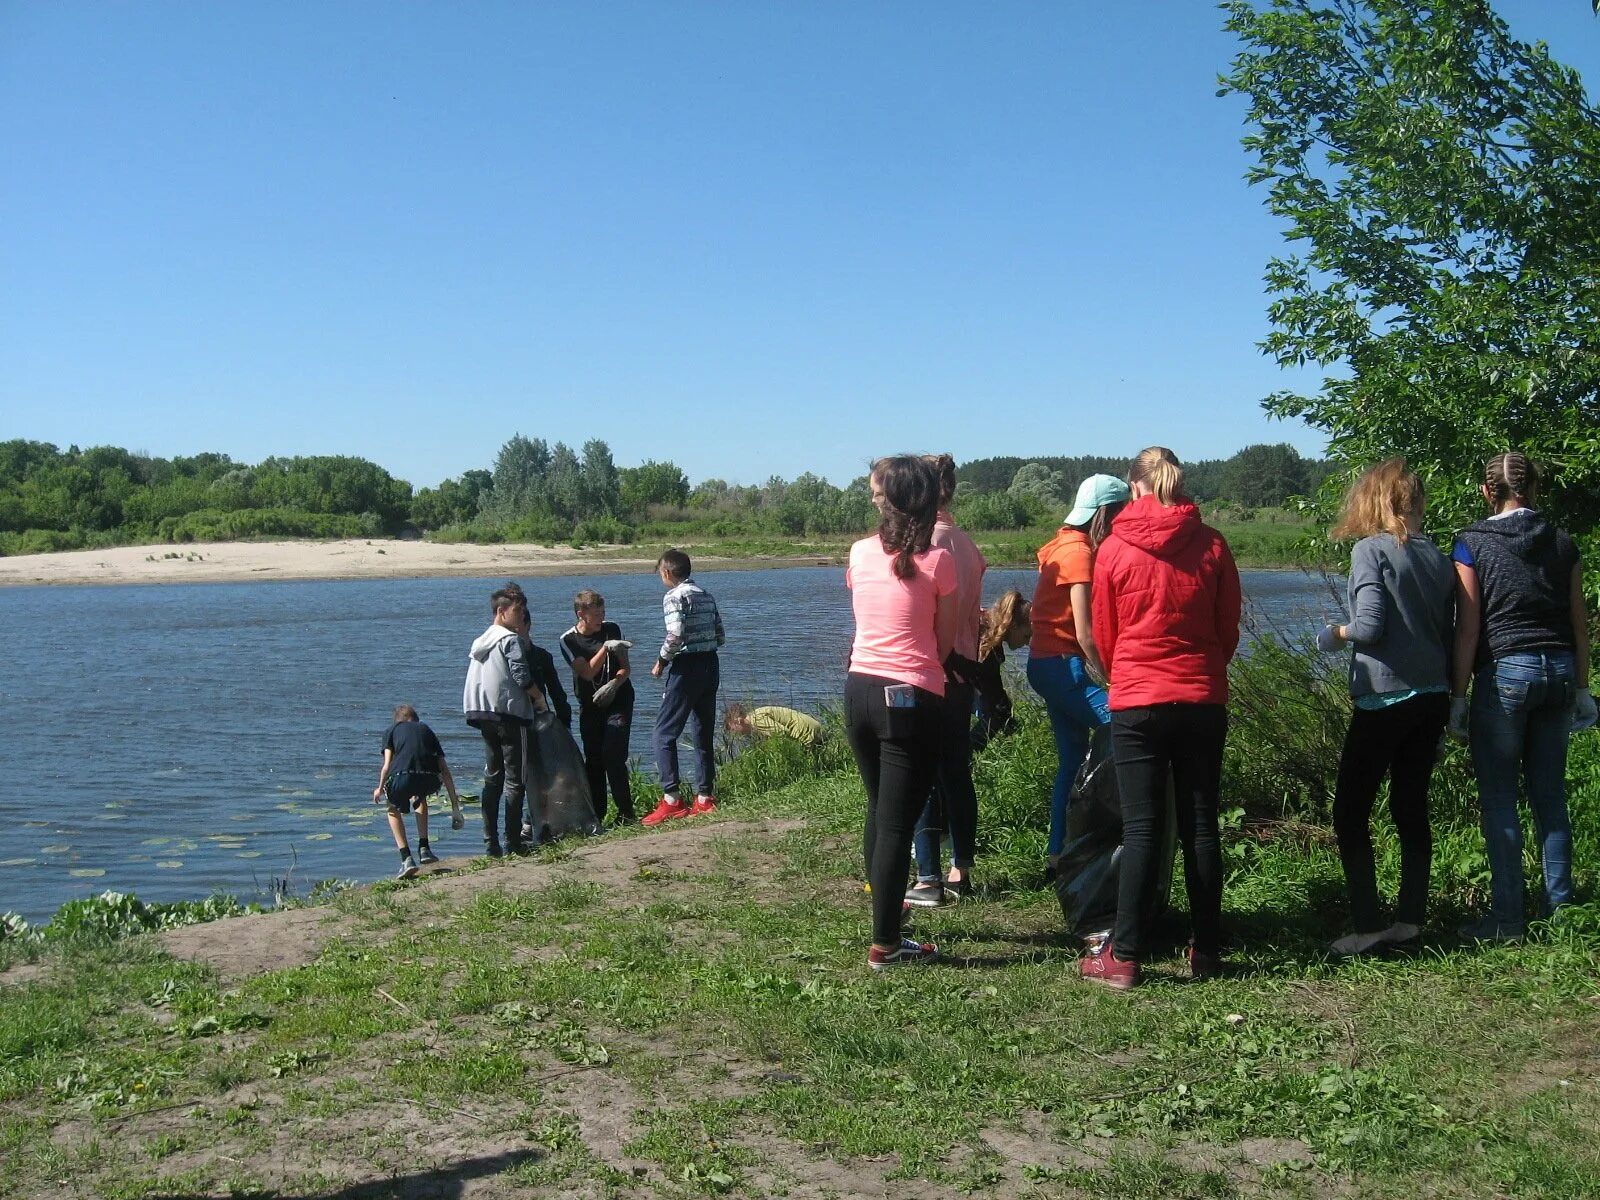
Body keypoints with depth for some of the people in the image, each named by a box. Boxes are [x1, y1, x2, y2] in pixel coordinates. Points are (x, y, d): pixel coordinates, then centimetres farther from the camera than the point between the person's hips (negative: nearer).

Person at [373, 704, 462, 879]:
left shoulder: (392, 730, 25)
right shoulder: (427, 730, 31)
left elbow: (387, 766, 11)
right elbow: (445, 770, 26)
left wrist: (379, 789, 29)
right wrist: (455, 807, 29)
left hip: (403, 777, -3)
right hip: (430, 781, 3)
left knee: (394, 810, 29)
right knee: (420, 798, 39)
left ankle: (406, 858, 11)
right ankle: (424, 849, 31)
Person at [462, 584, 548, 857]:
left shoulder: (479, 642, 16)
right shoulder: (510, 639, -9)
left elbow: (473, 679, 16)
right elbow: (522, 676, -18)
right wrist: (539, 698, -1)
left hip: (484, 716, 8)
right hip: (509, 712, -8)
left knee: (492, 778, 11)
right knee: (515, 780, -4)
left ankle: (491, 842, 9)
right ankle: (513, 841, -7)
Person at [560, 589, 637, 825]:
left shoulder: (611, 629, -1)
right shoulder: (568, 640, -4)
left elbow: (625, 668, -1)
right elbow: (587, 672, -15)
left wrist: (613, 684, -21)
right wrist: (606, 648, -27)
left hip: (618, 701, -2)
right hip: (589, 706, 2)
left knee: (613, 757, -13)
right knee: (593, 760, 3)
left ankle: (626, 814, -9)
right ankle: (595, 815, 12)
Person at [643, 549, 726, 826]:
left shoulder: (674, 596, -10)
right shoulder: (706, 596, 13)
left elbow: (675, 635, -21)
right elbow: (720, 636, 12)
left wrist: (661, 661, -7)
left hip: (686, 668, -8)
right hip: (710, 666, 8)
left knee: (664, 733, -3)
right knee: (704, 734, 13)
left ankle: (672, 800, -10)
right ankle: (705, 798, 14)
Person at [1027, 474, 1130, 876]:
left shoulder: (1064, 545, 15)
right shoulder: (1079, 551, -14)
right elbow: (1084, 631, -18)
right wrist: (1110, 679, -13)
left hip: (1047, 664, 10)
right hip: (1064, 665, -10)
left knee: (1073, 759, 11)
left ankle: (1056, 854, 14)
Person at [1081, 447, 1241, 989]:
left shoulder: (1113, 550, -3)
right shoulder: (1211, 544, 0)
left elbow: (1103, 637, 7)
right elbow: (1229, 629, 8)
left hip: (1137, 703, -2)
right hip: (1204, 701, 2)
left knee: (1141, 829, -1)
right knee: (1201, 826, 8)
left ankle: (1123, 957, -1)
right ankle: (1207, 950, 13)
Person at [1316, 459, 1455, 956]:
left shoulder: (1371, 550, -10)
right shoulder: (1435, 555, 10)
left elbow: (1370, 626, -18)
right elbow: (1449, 630, 14)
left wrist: (1338, 634, 1)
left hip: (1385, 697, -7)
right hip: (1433, 696, 7)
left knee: (1350, 811, 0)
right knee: (1411, 807, 14)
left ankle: (1368, 925, -5)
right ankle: (1409, 919, 16)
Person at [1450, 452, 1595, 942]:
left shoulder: (1472, 543, -5)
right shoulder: (1561, 542, 7)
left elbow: (1468, 629, -8)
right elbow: (1580, 623, 10)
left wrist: (1457, 696, -3)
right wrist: (1581, 687, 18)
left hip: (1505, 672, -5)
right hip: (1559, 671, 5)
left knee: (1498, 798, 1)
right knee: (1550, 794, 13)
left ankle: (1506, 918, 2)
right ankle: (1560, 905, 18)